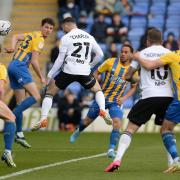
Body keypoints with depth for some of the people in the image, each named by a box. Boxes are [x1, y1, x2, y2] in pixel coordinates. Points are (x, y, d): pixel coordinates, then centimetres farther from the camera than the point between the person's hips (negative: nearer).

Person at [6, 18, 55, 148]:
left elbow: (15, 37, 15)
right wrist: (41, 78, -5)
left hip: (13, 66, 10)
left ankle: (19, 134, 12)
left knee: (21, 103, 11)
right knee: (36, 97, -17)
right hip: (20, 66, -10)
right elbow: (34, 61, -12)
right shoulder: (39, 40, -8)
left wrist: (13, 47, -3)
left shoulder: (32, 35, 20)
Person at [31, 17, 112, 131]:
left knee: (50, 93, 11)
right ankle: (103, 110, -2)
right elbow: (100, 54, 15)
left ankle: (43, 120, -2)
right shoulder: (89, 37, 11)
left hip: (68, 71, -3)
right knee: (98, 90, 26)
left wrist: (50, 75, 2)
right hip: (84, 72, 3)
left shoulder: (66, 38, -2)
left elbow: (60, 59, -4)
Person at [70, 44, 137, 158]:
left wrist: (124, 98, -6)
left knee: (117, 123, -22)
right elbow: (97, 73, 1)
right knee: (88, 121, 12)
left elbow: (133, 87, 10)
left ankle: (111, 150, -14)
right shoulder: (111, 62, -10)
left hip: (116, 101, 0)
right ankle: (78, 132, 45)